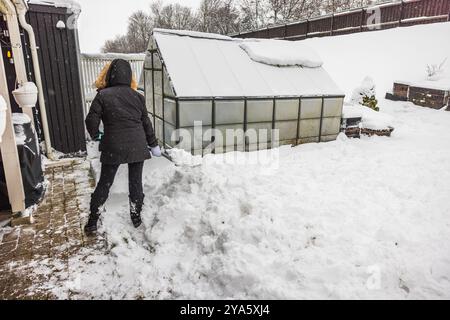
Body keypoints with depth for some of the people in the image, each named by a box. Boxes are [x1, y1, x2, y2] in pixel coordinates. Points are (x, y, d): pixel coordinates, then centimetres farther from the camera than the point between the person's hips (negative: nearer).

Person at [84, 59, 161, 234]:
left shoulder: (102, 95, -5)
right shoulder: (137, 96, 2)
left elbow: (91, 120, -6)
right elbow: (146, 123, 6)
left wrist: (96, 135, 15)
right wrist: (153, 145, 16)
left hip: (113, 148, -1)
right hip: (137, 147, 2)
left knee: (104, 183, 11)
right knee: (136, 183, 13)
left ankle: (92, 222, 19)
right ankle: (136, 218, 24)